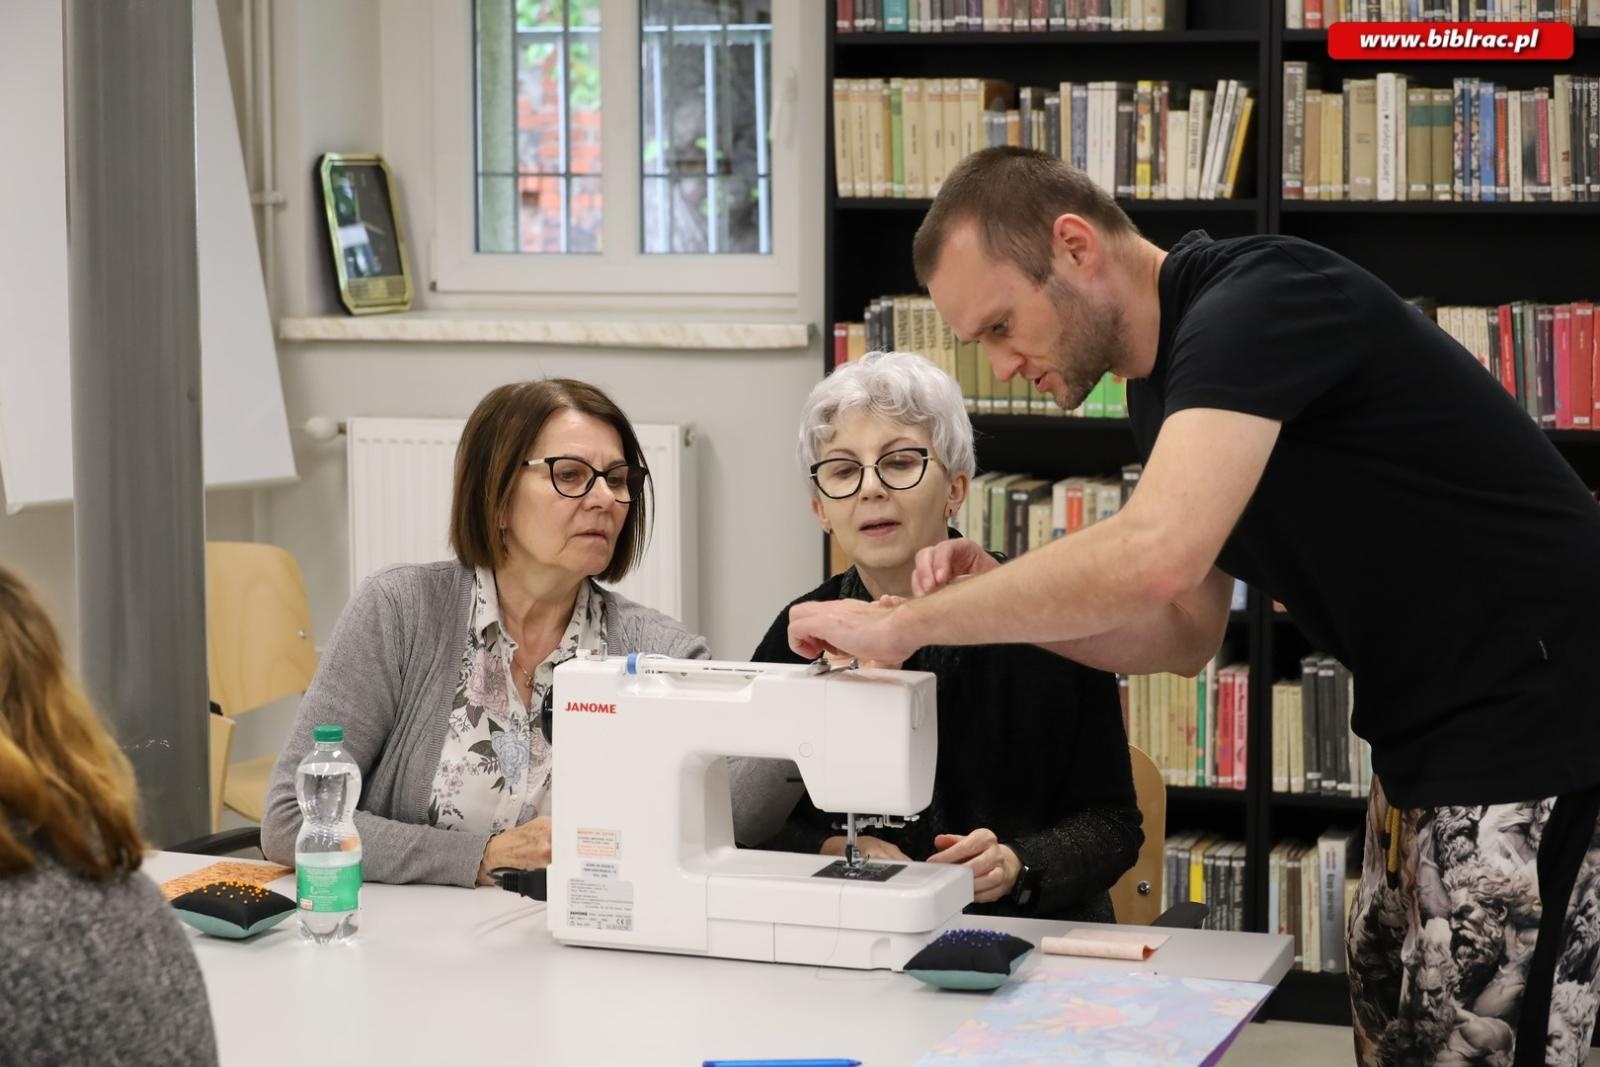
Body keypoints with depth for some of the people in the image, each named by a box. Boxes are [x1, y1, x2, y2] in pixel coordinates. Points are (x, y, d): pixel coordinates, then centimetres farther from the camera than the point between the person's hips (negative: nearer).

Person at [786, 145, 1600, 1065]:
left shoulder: (1252, 306, -20)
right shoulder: (1164, 382, 11)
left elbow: (1155, 556, -34)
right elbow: (1186, 632, 15)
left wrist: (907, 624, -24)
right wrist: (995, 604, -1)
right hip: (1432, 747, 10)